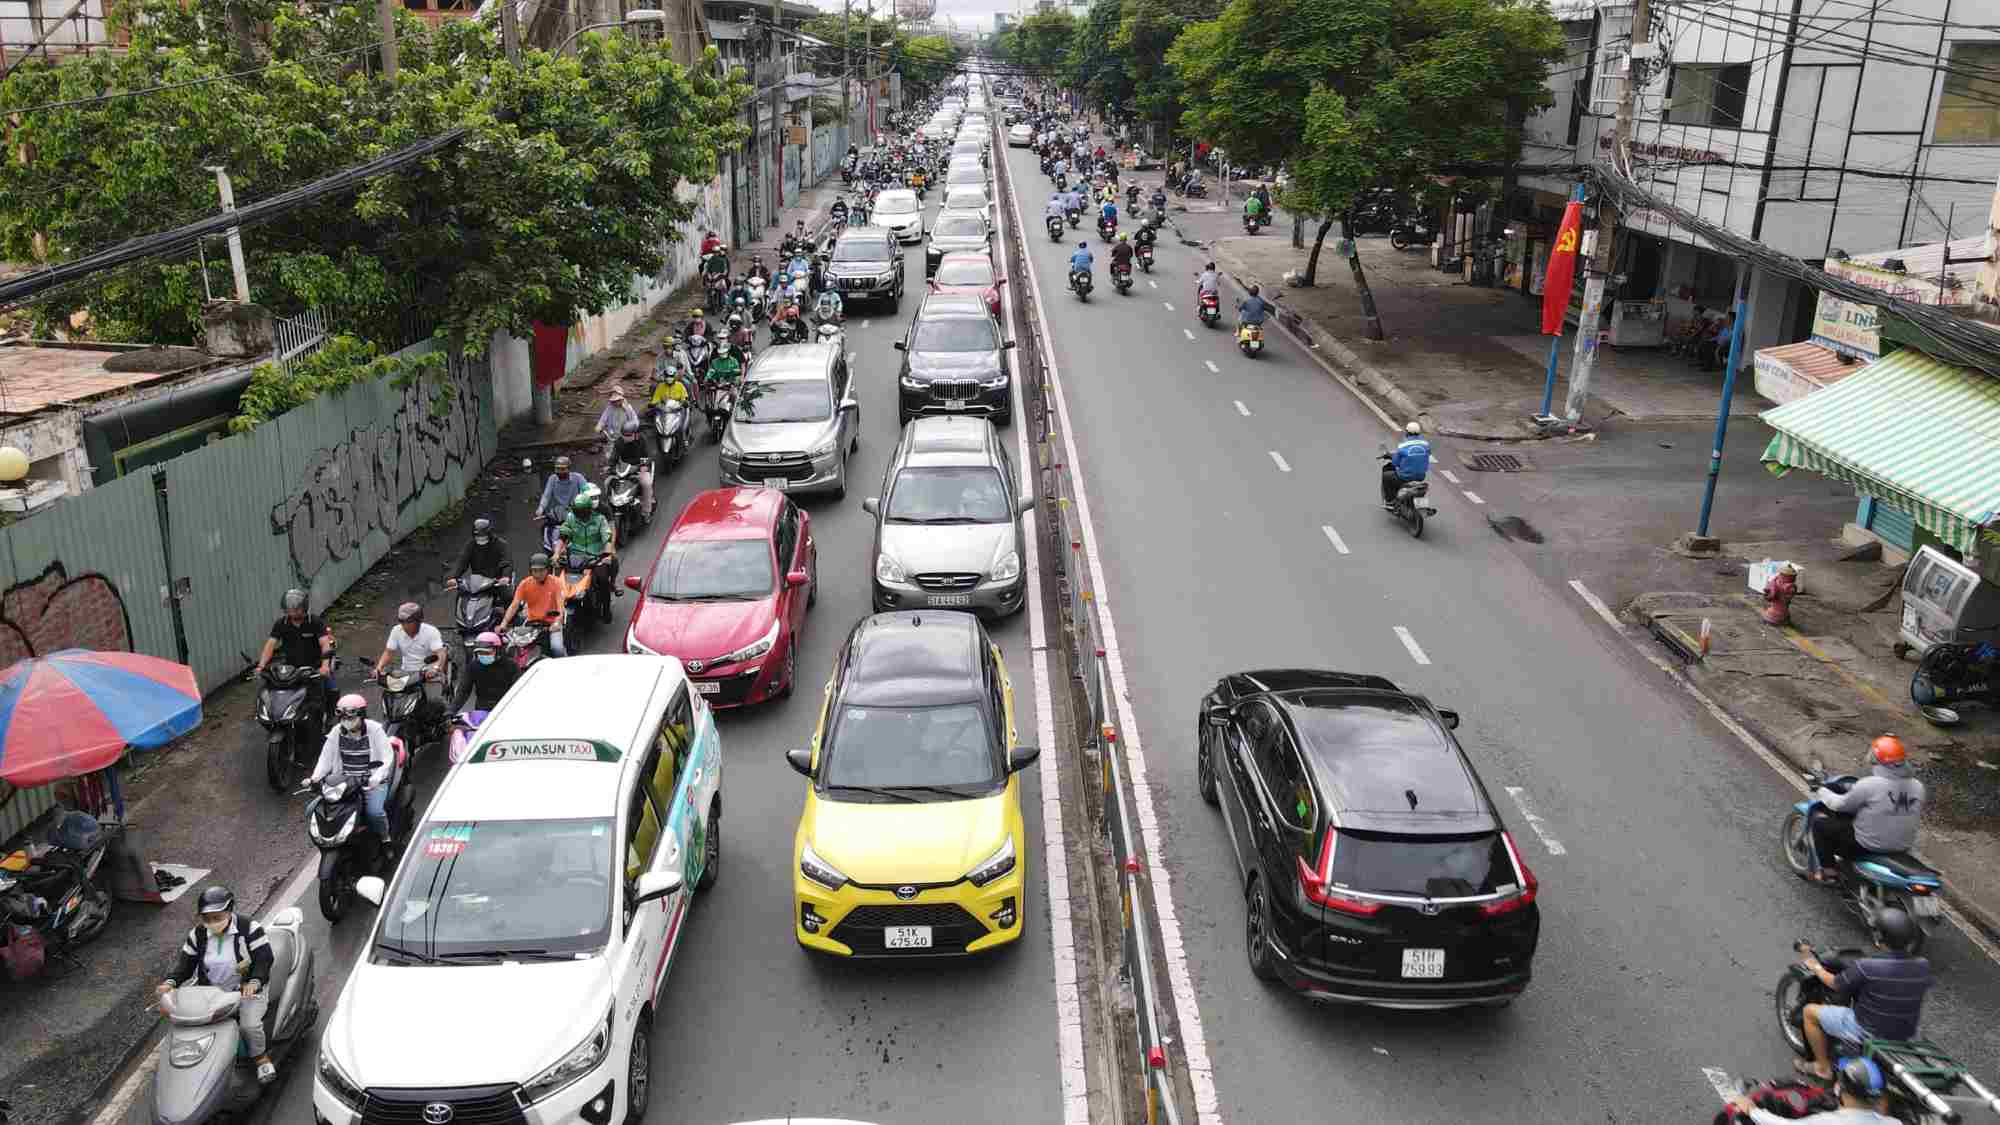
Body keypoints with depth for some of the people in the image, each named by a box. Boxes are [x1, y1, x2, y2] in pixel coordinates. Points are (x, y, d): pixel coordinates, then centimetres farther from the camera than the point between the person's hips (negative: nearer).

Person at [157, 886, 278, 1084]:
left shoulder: (249, 929, -14)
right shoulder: (198, 934, 0)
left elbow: (264, 957, -17)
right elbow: (186, 962, 1)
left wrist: (255, 982, -35)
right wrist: (170, 982, -19)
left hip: (246, 989, -5)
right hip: (210, 990, 5)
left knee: (250, 1025, -27)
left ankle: (262, 1057, 2)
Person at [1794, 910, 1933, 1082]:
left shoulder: (1864, 967, -28)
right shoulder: (1923, 966, -15)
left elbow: (1835, 984, -10)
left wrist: (1815, 967, 11)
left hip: (1867, 1033, -5)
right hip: (1906, 1038, 5)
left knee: (1810, 1011, 13)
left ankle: (1822, 1067, 25)